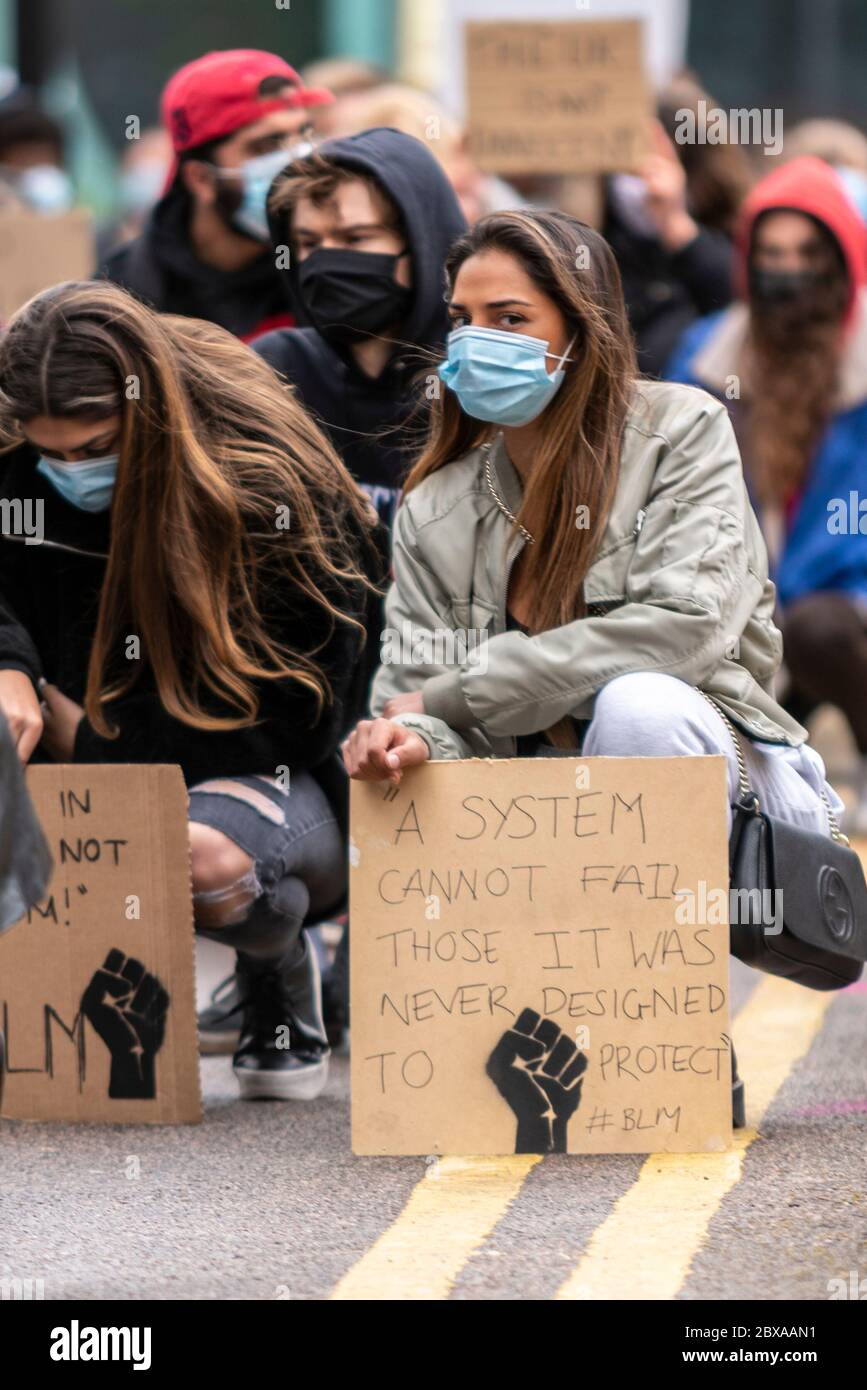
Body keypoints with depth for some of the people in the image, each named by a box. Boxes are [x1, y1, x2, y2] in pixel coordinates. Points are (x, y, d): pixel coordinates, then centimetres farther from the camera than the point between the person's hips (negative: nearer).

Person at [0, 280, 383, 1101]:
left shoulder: (274, 488, -17)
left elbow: (283, 718, -16)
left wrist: (90, 735, -18)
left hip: (278, 783, -4)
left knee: (202, 855, -39)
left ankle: (281, 983, -3)